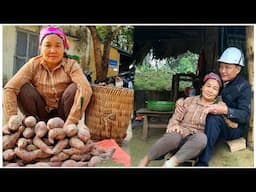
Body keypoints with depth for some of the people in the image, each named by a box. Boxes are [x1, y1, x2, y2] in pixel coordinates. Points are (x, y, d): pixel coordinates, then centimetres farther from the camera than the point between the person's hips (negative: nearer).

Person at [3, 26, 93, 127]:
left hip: (63, 114, -1)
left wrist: (71, 122, -44)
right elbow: (9, 89, -19)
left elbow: (85, 89, -33)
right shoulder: (33, 65, -8)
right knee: (23, 87, -20)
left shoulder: (71, 65, -13)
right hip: (41, 115, 1)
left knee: (75, 87, -26)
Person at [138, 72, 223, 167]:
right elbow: (175, 118, 10)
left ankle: (170, 163, -38)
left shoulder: (219, 106, 12)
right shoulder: (189, 100, 14)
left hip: (196, 142, 0)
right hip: (181, 135, 1)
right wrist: (174, 126, -14)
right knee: (174, 136, -37)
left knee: (201, 137, -37)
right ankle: (144, 161, -22)